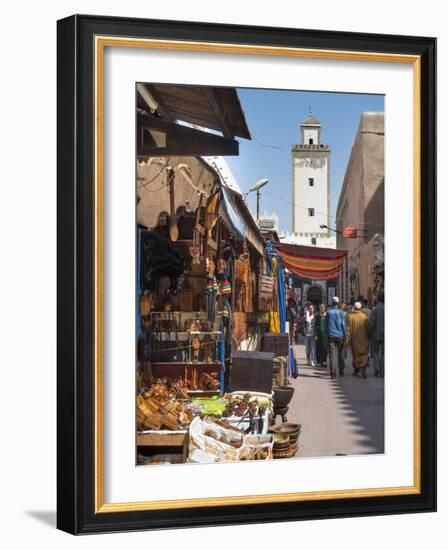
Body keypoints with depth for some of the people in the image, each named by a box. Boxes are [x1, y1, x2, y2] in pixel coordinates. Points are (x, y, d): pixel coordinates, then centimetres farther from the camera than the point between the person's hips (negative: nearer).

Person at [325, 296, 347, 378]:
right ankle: (341, 371, 16)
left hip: (331, 335, 0)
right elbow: (343, 324, -1)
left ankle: (333, 373, -9)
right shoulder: (340, 312, -2)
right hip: (339, 335, 0)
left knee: (332, 354, -2)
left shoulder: (328, 312, -1)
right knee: (340, 354, 14)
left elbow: (326, 323, 6)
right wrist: (345, 335, 5)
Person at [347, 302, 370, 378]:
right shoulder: (364, 316, -3)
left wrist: (348, 337, -4)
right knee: (364, 353, 2)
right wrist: (368, 337, 11)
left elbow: (349, 328, -9)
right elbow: (367, 328, 2)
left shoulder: (350, 316, -7)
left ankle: (356, 370, 17)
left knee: (355, 353, 11)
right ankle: (363, 367, -20)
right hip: (363, 339, 0)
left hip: (354, 339, 0)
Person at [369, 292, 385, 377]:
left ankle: (377, 368, -1)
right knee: (383, 353, 7)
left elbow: (371, 322, -11)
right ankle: (382, 372, 5)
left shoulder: (375, 309, -8)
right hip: (384, 334, 1)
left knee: (376, 352, 15)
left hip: (376, 334, -1)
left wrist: (369, 332, 2)